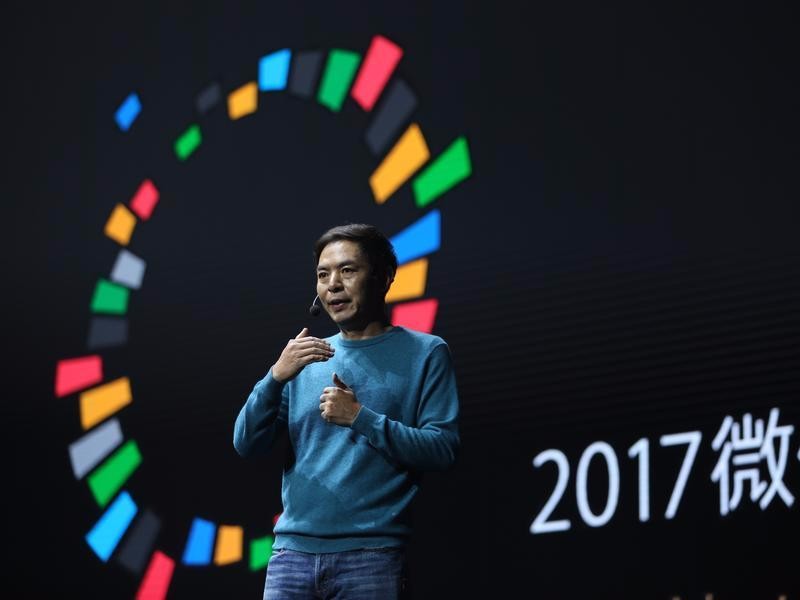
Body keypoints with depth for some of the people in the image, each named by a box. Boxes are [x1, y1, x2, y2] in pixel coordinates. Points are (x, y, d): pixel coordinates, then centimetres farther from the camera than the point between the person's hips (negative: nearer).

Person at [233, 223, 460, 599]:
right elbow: (246, 444, 8)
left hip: (370, 556, -3)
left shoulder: (425, 353, 4)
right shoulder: (306, 359, 16)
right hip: (293, 550, 3)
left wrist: (360, 417, -13)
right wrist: (276, 377, -8)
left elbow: (442, 450, -5)